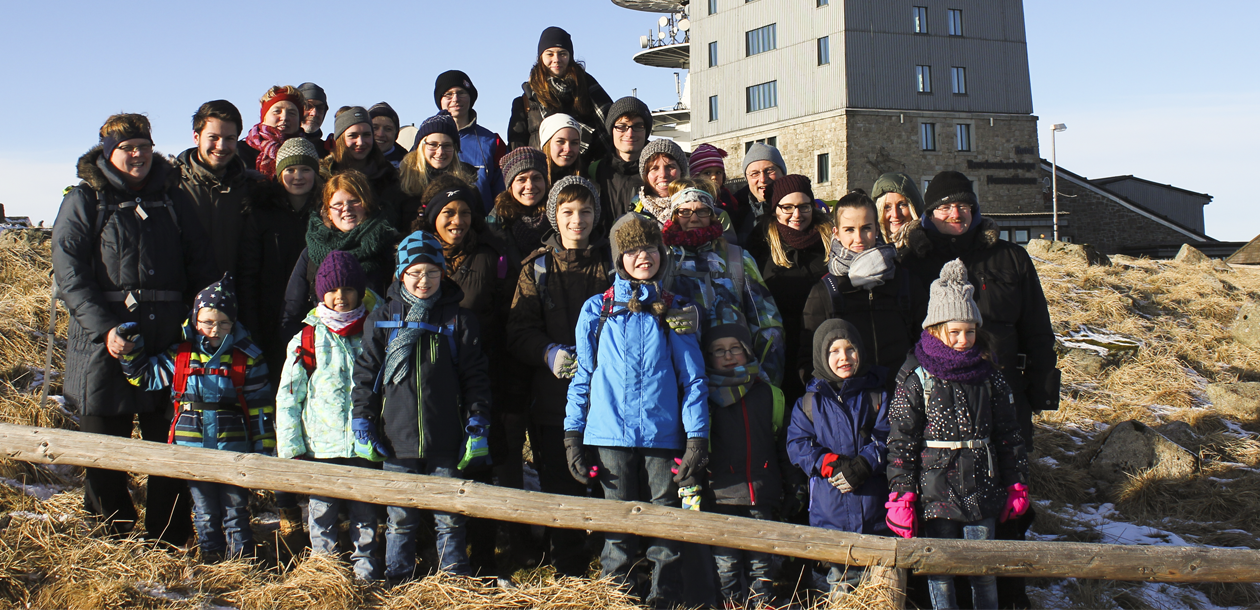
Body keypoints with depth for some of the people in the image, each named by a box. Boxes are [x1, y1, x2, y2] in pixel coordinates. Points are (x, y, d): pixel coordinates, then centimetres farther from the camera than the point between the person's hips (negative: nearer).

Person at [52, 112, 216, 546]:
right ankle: (110, 540, 22)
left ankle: (169, 542, 17)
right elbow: (69, 275, -5)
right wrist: (105, 328, -17)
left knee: (171, 443, 6)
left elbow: (201, 266, 13)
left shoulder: (173, 199, 13)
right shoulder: (84, 201, 4)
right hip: (104, 345, -2)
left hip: (169, 341, 2)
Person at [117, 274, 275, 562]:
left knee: (235, 507, 7)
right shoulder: (179, 356, 2)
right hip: (193, 450, 3)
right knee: (204, 509, 14)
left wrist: (263, 448, -4)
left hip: (233, 450, -2)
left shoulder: (246, 358, -4)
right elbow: (144, 375, 14)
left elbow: (260, 406, -2)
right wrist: (128, 350, -2)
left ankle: (242, 557, 19)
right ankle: (210, 555, 28)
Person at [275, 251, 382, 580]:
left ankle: (365, 563, 25)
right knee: (322, 511, 7)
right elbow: (287, 398, 2)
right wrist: (291, 449, -4)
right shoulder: (307, 340, 1)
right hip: (320, 448, -1)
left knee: (365, 512, 9)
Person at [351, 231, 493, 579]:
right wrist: (363, 425, 2)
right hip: (397, 441, 1)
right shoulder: (381, 320, 6)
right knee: (399, 518, 9)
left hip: (446, 443, -1)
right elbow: (365, 374, 8)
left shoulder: (459, 321, 4)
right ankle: (398, 582, 21)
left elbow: (475, 377, 5)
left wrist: (477, 426, -1)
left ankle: (456, 578, 19)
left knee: (449, 519, 7)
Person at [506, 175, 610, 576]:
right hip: (554, 400, 1)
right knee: (561, 491, 7)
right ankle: (568, 572, 20)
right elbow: (519, 330, 3)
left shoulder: (612, 262, 7)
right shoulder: (537, 267, 10)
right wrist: (549, 352, -17)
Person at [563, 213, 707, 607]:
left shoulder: (675, 312, 8)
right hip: (611, 434, 0)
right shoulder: (596, 311, 9)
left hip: (663, 436, 0)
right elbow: (582, 376, 11)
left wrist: (697, 439, -1)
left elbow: (693, 379, 6)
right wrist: (573, 435, 4)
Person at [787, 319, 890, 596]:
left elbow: (885, 439, -1)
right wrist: (831, 465, -14)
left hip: (873, 507, 0)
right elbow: (798, 445, 0)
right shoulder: (810, 402, 6)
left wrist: (862, 466, -16)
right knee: (839, 582, 3)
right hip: (830, 510, 0)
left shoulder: (877, 397, 6)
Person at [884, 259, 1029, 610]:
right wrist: (901, 494, -9)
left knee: (984, 572, 9)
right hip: (934, 492, -2)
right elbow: (901, 440, -6)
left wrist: (1016, 485, 13)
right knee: (939, 572, 7)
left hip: (981, 491, 2)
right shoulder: (916, 379, -7)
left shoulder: (989, 378, 3)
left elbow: (1008, 436, 11)